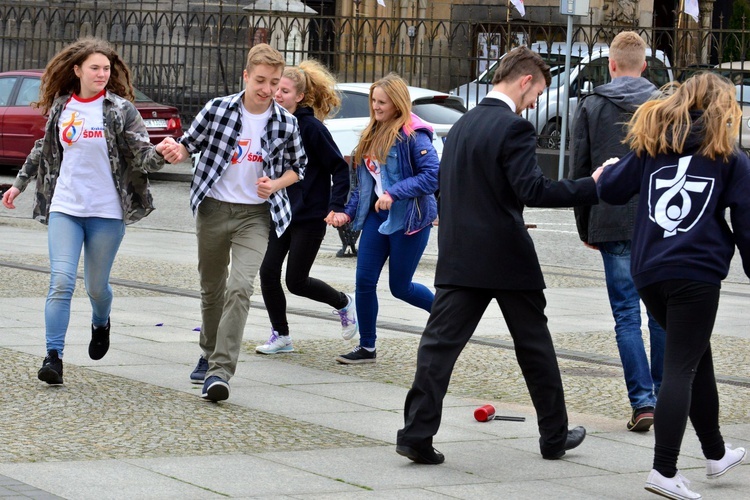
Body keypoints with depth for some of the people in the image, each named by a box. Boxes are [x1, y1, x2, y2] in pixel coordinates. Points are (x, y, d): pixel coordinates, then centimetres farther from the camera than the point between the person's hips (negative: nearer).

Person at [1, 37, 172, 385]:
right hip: (64, 208, 1)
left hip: (106, 212, -1)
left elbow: (141, 157, -8)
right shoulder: (61, 107, 6)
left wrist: (160, 152, -30)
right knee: (61, 281, -12)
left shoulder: (121, 110, -3)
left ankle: (101, 325, 42)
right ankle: (53, 357, -10)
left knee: (97, 286, 9)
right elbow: (44, 150, 22)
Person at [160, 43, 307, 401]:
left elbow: (299, 166, 12)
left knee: (240, 287, -18)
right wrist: (178, 152, -16)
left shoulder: (286, 123, -2)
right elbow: (191, 142, 7)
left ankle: (220, 370, -22)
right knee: (211, 287, 15)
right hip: (213, 210, 1)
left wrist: (276, 185, -7)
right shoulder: (218, 110, -6)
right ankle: (209, 354, 38)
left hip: (255, 214, -1)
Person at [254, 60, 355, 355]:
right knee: (268, 273, -2)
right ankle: (281, 337, 12)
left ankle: (343, 304, 25)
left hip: (309, 216, -6)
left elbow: (340, 168, -12)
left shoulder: (311, 127, -15)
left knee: (296, 281, -2)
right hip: (279, 214, 6)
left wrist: (336, 207, -19)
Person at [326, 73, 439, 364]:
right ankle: (366, 348, 11)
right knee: (364, 282, 1)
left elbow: (432, 175, -21)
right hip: (376, 215, 7)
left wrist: (394, 193, -25)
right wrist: (349, 212, 7)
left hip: (409, 219, -7)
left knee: (400, 287, 2)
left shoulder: (413, 135, -14)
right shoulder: (373, 134, 11)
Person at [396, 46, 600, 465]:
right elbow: (533, 190, -22)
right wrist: (592, 187, -18)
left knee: (440, 343, -1)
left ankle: (417, 434, -12)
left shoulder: (462, 125, 12)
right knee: (535, 347, 10)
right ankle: (555, 435, 20)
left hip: (459, 256, 6)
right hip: (508, 258, -6)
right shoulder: (514, 128, -13)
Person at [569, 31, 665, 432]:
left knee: (627, 315, 1)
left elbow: (579, 172, 4)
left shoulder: (591, 107, 3)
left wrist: (586, 229, 12)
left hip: (612, 224, -1)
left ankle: (643, 402, -8)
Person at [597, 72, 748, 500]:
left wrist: (606, 173, 31)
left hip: (648, 272, 5)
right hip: (697, 273, -5)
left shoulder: (651, 145, 11)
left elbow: (611, 189, 9)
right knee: (682, 367, -3)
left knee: (698, 356, 21)